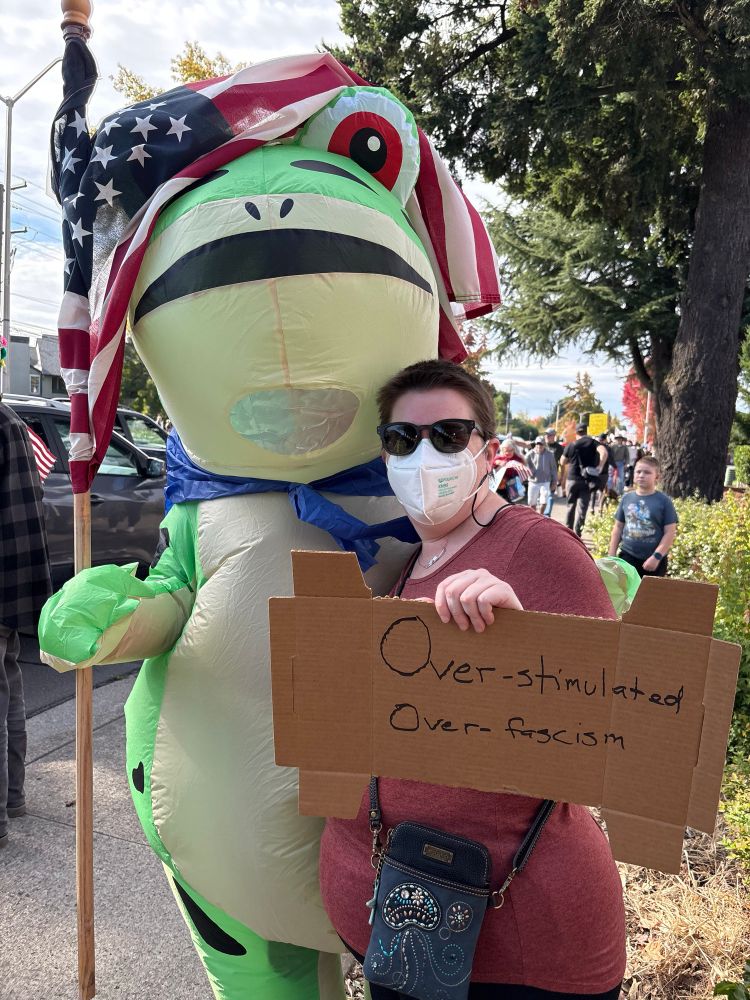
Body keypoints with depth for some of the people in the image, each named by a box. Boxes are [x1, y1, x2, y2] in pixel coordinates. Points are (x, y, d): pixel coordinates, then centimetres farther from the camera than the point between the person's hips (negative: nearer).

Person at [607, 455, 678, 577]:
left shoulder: (664, 501, -6)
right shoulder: (627, 498, 4)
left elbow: (670, 533, -8)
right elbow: (618, 528, 10)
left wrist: (657, 556, -15)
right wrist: (612, 555, 7)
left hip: (654, 560, -2)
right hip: (627, 556, 2)